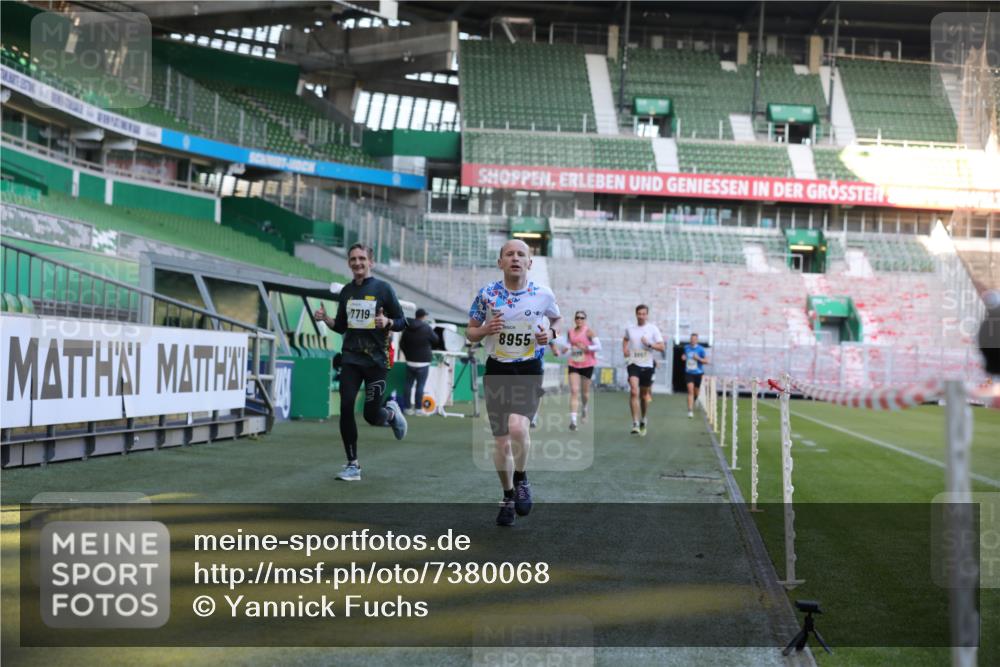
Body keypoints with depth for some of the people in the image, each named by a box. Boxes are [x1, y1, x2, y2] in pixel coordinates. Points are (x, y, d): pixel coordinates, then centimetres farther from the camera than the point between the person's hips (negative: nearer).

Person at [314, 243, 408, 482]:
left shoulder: (382, 289, -3)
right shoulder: (346, 291, 9)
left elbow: (402, 323, -1)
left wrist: (387, 322, -21)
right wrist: (325, 319, -1)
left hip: (376, 360, -3)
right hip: (350, 359, 3)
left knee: (371, 416, -3)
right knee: (346, 409, -8)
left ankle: (392, 412, 34)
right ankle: (353, 465, 3)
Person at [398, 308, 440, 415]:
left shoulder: (407, 328, 3)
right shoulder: (427, 328, -12)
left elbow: (402, 344, 7)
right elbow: (436, 340, 0)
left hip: (410, 361, 5)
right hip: (423, 362, -5)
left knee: (408, 384, 8)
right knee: (420, 385, -1)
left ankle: (407, 407, 10)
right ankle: (418, 408, 0)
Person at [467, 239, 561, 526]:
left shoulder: (544, 295, -3)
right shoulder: (486, 294, -3)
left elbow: (557, 319, 17)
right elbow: (470, 332, 7)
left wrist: (550, 335, -4)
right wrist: (485, 330, -15)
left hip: (529, 371, -1)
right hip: (497, 370, 2)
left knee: (518, 428, -26)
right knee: (501, 441, 5)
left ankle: (521, 478, 3)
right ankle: (508, 497, 28)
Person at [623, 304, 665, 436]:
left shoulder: (653, 329, -2)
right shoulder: (629, 329, 4)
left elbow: (662, 347, -4)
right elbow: (625, 339, 27)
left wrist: (649, 344, -19)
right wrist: (624, 349, 8)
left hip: (647, 365, 0)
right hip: (634, 364, 0)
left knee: (644, 395, 13)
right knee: (634, 392, -20)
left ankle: (643, 419, 38)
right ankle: (635, 423, -23)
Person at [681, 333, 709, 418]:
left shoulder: (700, 349, -7)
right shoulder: (686, 347, 4)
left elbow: (706, 361, -6)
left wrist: (698, 358, -22)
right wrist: (683, 357, 1)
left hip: (698, 373, 0)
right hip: (688, 373, 0)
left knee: (696, 392, 13)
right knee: (690, 390, -16)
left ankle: (693, 402, 48)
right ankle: (690, 411, -20)